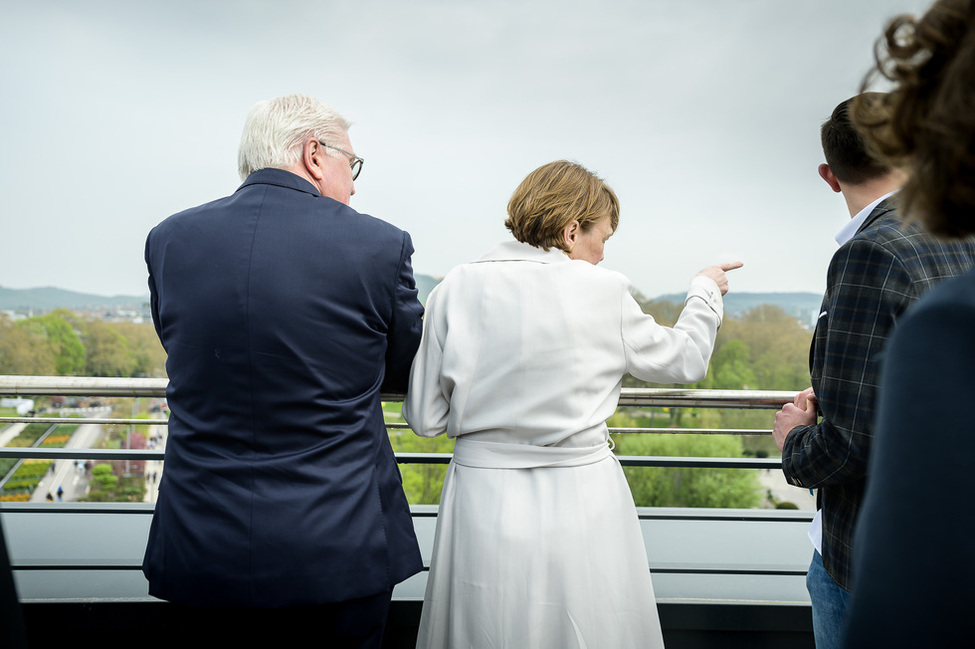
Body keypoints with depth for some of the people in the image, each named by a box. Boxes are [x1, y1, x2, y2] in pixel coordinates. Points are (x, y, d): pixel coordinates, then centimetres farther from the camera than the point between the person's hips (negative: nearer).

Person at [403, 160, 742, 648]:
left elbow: (425, 418, -3)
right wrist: (705, 292, 23)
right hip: (581, 498, -1)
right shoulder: (604, 291, -10)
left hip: (483, 501, 2)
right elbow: (685, 360, 7)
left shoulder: (456, 290, -6)